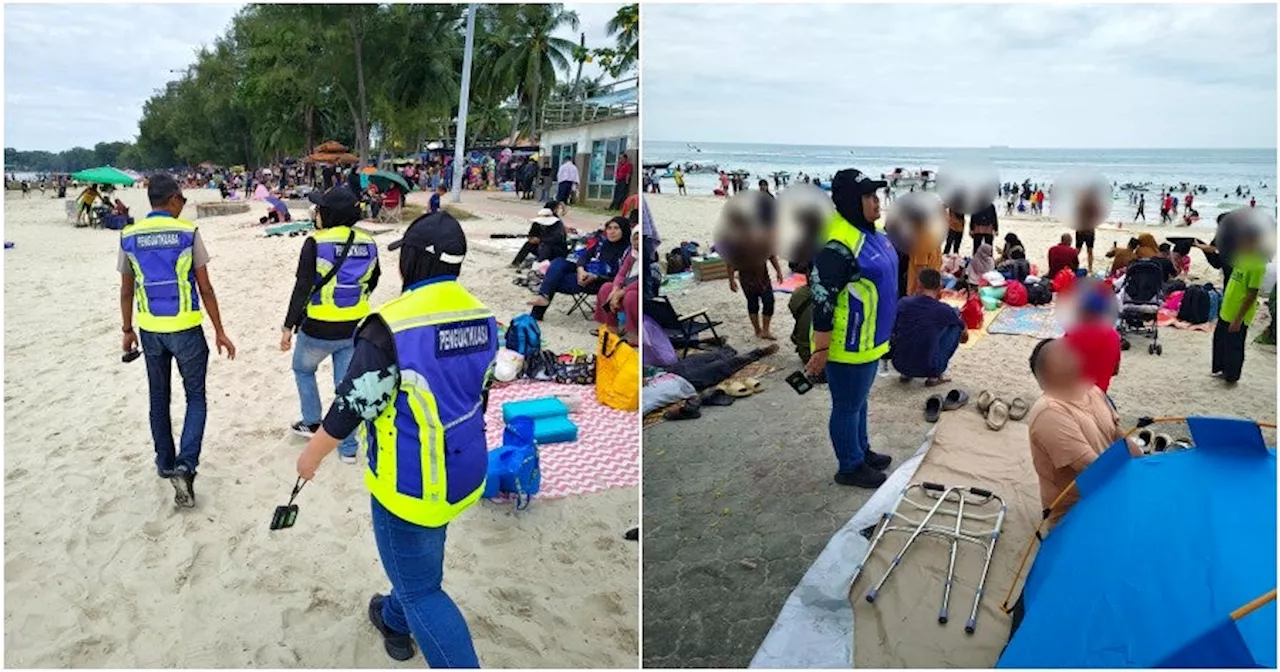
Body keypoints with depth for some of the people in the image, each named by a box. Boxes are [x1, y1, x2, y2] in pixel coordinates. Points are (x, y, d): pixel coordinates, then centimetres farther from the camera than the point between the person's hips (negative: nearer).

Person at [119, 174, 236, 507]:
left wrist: (128, 330, 19)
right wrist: (220, 332, -3)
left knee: (159, 398, 18)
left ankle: (165, 463, 29)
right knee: (195, 398, 7)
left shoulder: (129, 237, 1)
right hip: (186, 328, -4)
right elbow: (205, 288, -9)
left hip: (150, 329, 4)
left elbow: (126, 292, 6)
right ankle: (185, 465, -9)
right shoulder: (187, 233, -10)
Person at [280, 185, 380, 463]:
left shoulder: (316, 243, -17)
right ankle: (348, 447, 17)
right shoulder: (367, 243, -2)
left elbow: (302, 289, -17)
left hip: (318, 329, -4)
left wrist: (288, 327, -9)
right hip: (355, 328, 4)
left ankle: (312, 423, 35)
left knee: (303, 369, 25)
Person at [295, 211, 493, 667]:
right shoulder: (481, 315, -3)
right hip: (465, 472, 8)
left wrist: (312, 455, 0)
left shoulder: (391, 325, -24)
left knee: (420, 589, 8)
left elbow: (353, 406, -17)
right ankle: (395, 623, 56)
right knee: (418, 556, 31)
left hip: (411, 484, -7)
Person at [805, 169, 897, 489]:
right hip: (847, 347, -10)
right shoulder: (839, 245, -27)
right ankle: (850, 467, 25)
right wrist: (821, 350, -22)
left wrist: (882, 335, 26)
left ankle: (861, 451, 43)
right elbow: (823, 299, -26)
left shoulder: (870, 232, 5)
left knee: (859, 400, 25)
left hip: (870, 341, 10)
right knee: (847, 407, 8)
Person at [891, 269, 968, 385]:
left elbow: (893, 331, 14)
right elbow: (964, 332, 14)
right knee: (956, 326, 13)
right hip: (927, 368, -3)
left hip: (899, 364, 3)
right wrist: (964, 336, 39)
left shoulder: (903, 303, -3)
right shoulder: (944, 310, -8)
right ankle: (935, 375, 12)